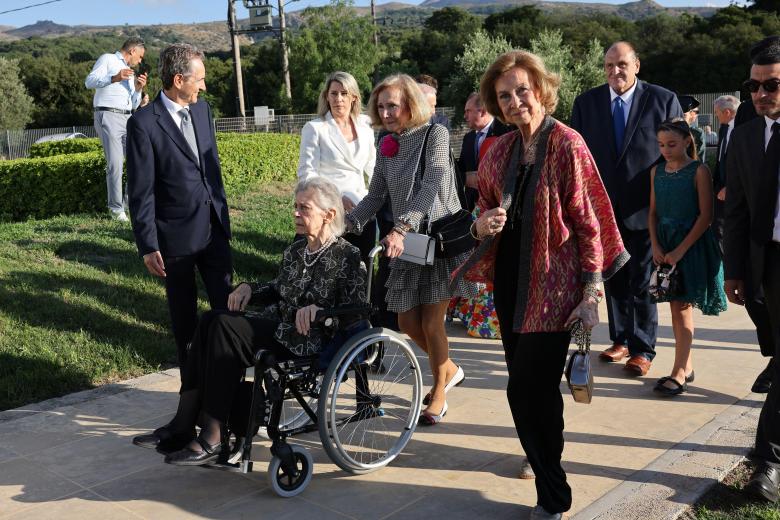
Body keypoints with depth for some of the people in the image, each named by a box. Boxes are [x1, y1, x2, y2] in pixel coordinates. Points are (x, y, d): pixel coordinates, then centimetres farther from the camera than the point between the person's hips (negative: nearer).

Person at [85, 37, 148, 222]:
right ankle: (116, 208, -4)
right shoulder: (108, 59, 6)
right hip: (108, 116, -8)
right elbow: (89, 81, -8)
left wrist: (138, 89, 8)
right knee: (115, 164, -11)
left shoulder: (130, 73, 28)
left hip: (127, 118, 8)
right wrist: (114, 78, -20)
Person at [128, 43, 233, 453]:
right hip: (176, 237, -5)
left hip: (213, 230, 5)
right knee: (185, 322, 9)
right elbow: (140, 192, -12)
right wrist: (148, 246, -13)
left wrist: (223, 216, 13)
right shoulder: (144, 124, -12)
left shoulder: (202, 110, 7)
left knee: (227, 308, 4)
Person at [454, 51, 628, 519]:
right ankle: (543, 457, 42)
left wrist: (591, 292, -14)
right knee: (528, 384, 16)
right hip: (510, 279, 6)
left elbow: (588, 222, -12)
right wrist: (483, 224, -7)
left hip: (552, 284, -6)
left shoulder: (566, 144, -11)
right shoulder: (500, 151, 7)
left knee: (527, 389, -5)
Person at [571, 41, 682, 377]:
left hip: (645, 209, -3)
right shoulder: (586, 102, 3)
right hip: (604, 207, 3)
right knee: (613, 279, 13)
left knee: (642, 282, 4)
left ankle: (643, 349, 17)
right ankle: (621, 339, 28)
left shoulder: (663, 100, -3)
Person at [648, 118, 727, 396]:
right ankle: (687, 365, 19)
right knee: (676, 306, 9)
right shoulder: (656, 171, 8)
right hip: (664, 245, 5)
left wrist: (680, 250, -15)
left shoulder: (699, 171, -8)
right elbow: (653, 212, 10)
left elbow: (706, 216, -11)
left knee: (682, 307, -6)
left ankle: (679, 373, -3)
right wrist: (656, 246, -3)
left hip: (692, 244, -5)